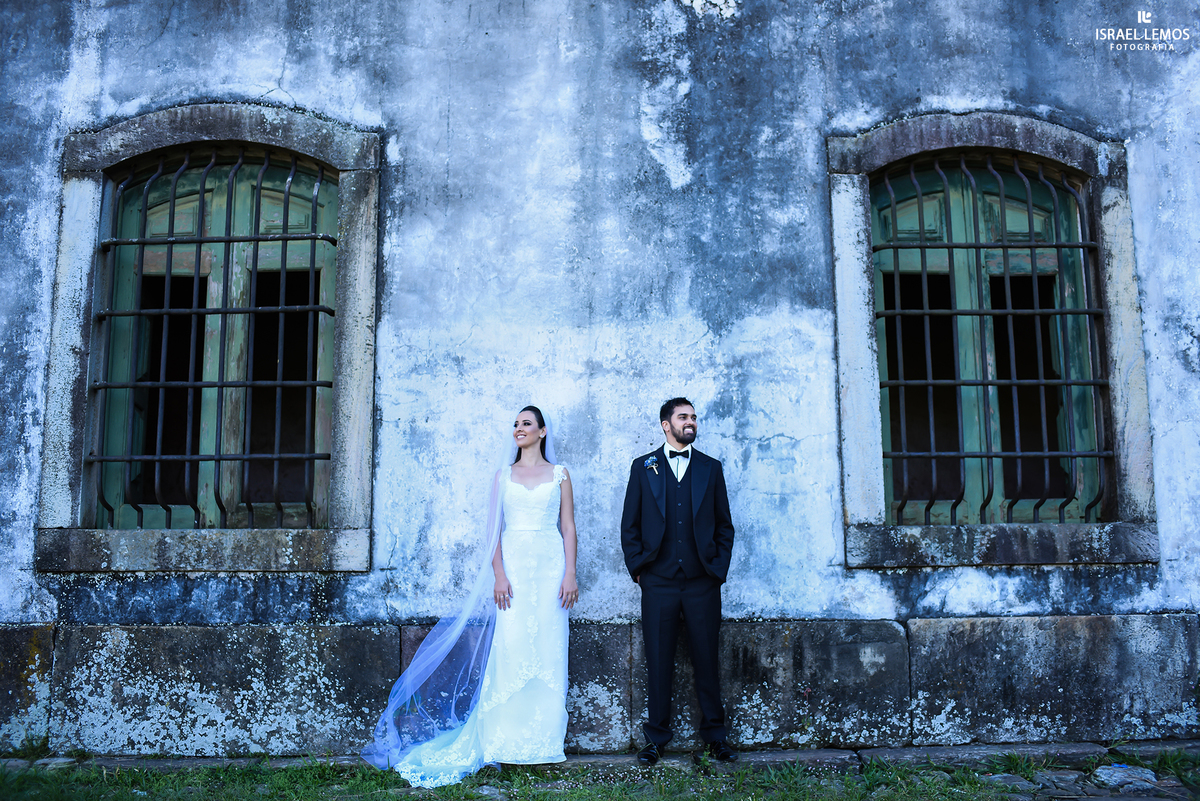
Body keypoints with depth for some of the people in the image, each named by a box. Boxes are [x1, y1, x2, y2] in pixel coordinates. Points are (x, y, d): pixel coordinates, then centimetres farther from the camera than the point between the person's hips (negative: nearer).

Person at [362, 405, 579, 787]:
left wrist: (570, 575, -6)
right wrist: (499, 575, -5)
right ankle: (509, 741, 6)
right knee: (509, 648, -4)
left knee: (547, 651, 0)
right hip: (513, 565, 1)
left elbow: (568, 528, 4)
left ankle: (542, 741, 10)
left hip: (550, 566, -1)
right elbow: (494, 530, 6)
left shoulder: (559, 475, 8)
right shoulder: (502, 476, 11)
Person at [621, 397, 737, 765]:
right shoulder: (643, 467, 8)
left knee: (707, 660, 7)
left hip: (702, 583, 1)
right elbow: (629, 525, 8)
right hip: (658, 583, -1)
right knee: (658, 663, 4)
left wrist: (718, 569, 2)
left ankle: (714, 736, 20)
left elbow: (724, 526, 11)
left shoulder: (711, 468, 10)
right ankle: (656, 738, 17)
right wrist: (637, 568, 0)